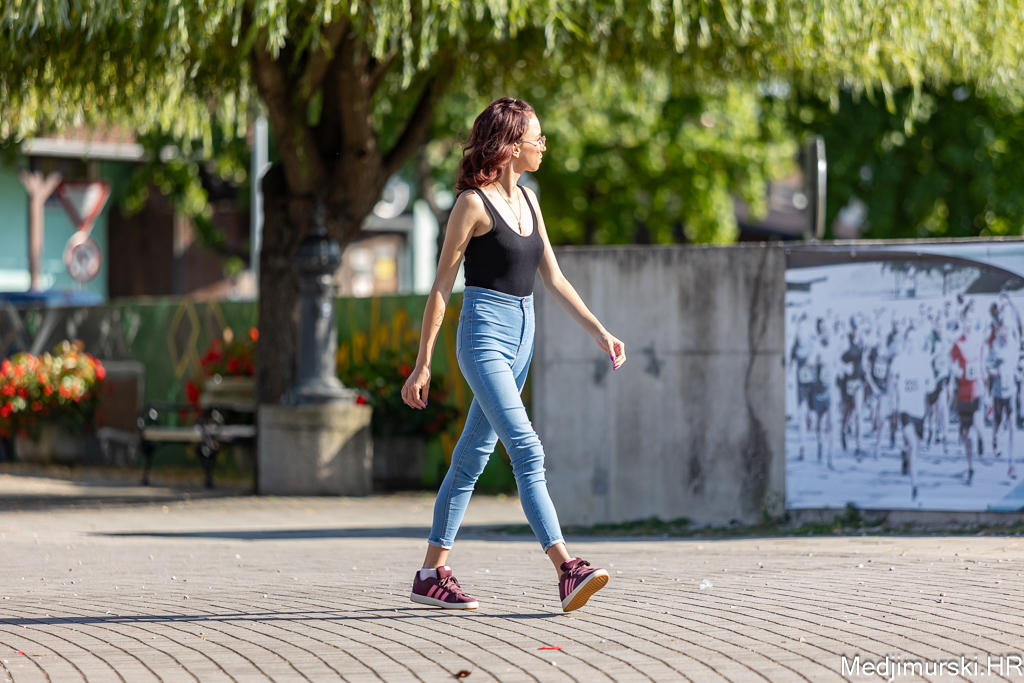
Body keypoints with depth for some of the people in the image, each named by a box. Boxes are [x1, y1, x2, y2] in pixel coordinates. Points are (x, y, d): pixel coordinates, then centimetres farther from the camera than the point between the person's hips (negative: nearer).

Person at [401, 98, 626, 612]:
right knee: (526, 450, -17)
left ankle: (433, 573, 17)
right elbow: (441, 287, -8)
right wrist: (422, 366, -9)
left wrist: (598, 331, 8)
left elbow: (553, 279, 17)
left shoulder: (528, 202, 13)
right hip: (484, 334, -8)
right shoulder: (473, 204, -10)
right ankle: (566, 570, -25)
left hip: (521, 338, 8)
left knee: (473, 456, 11)